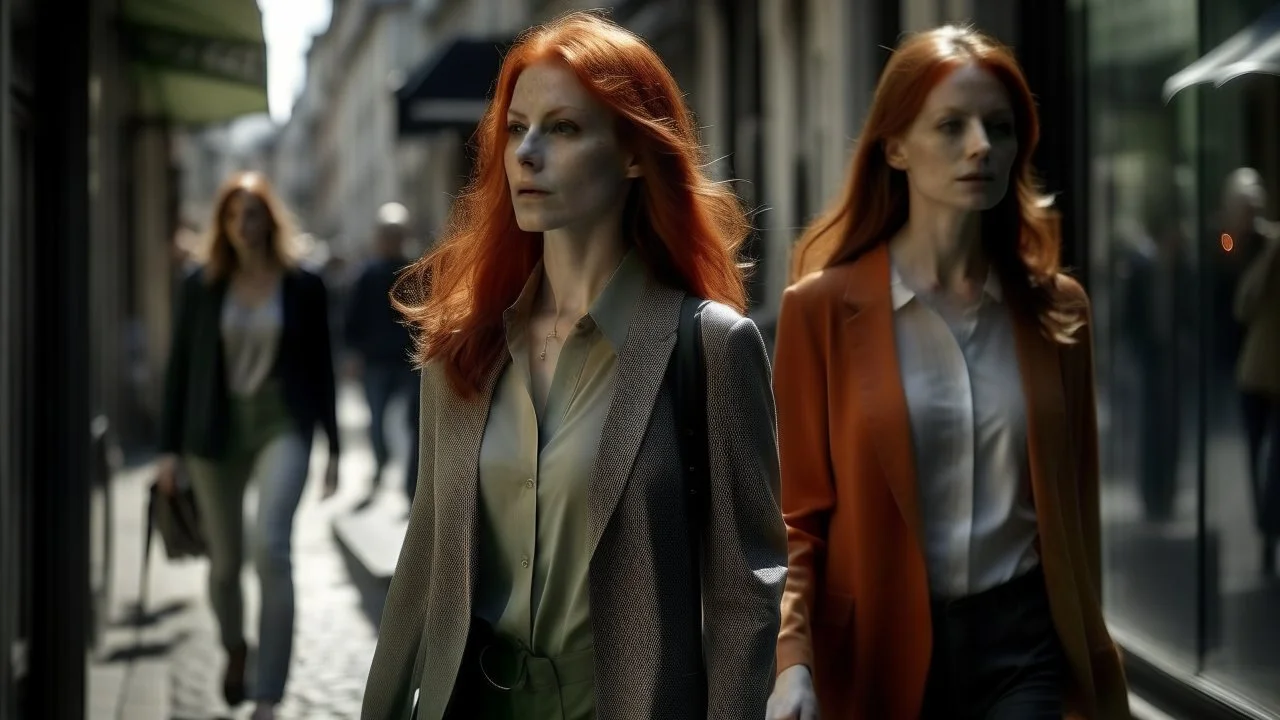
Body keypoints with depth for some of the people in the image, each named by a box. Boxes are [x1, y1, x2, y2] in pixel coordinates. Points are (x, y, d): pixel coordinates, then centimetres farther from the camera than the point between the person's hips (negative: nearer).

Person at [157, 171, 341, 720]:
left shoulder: (302, 286, 1)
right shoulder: (201, 287, 3)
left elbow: (320, 367, 5)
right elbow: (180, 367, 6)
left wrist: (332, 447, 5)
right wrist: (170, 449, 2)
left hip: (282, 427, -2)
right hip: (216, 432, 2)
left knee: (271, 548, -19)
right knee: (224, 562, 9)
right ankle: (235, 649, 42)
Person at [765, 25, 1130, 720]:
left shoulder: (1055, 309, 3)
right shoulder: (823, 307, -7)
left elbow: (1074, 500, 9)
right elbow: (800, 513, -5)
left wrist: (1090, 655, 11)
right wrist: (793, 660, -18)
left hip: (1023, 641, 2)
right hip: (880, 646, -2)